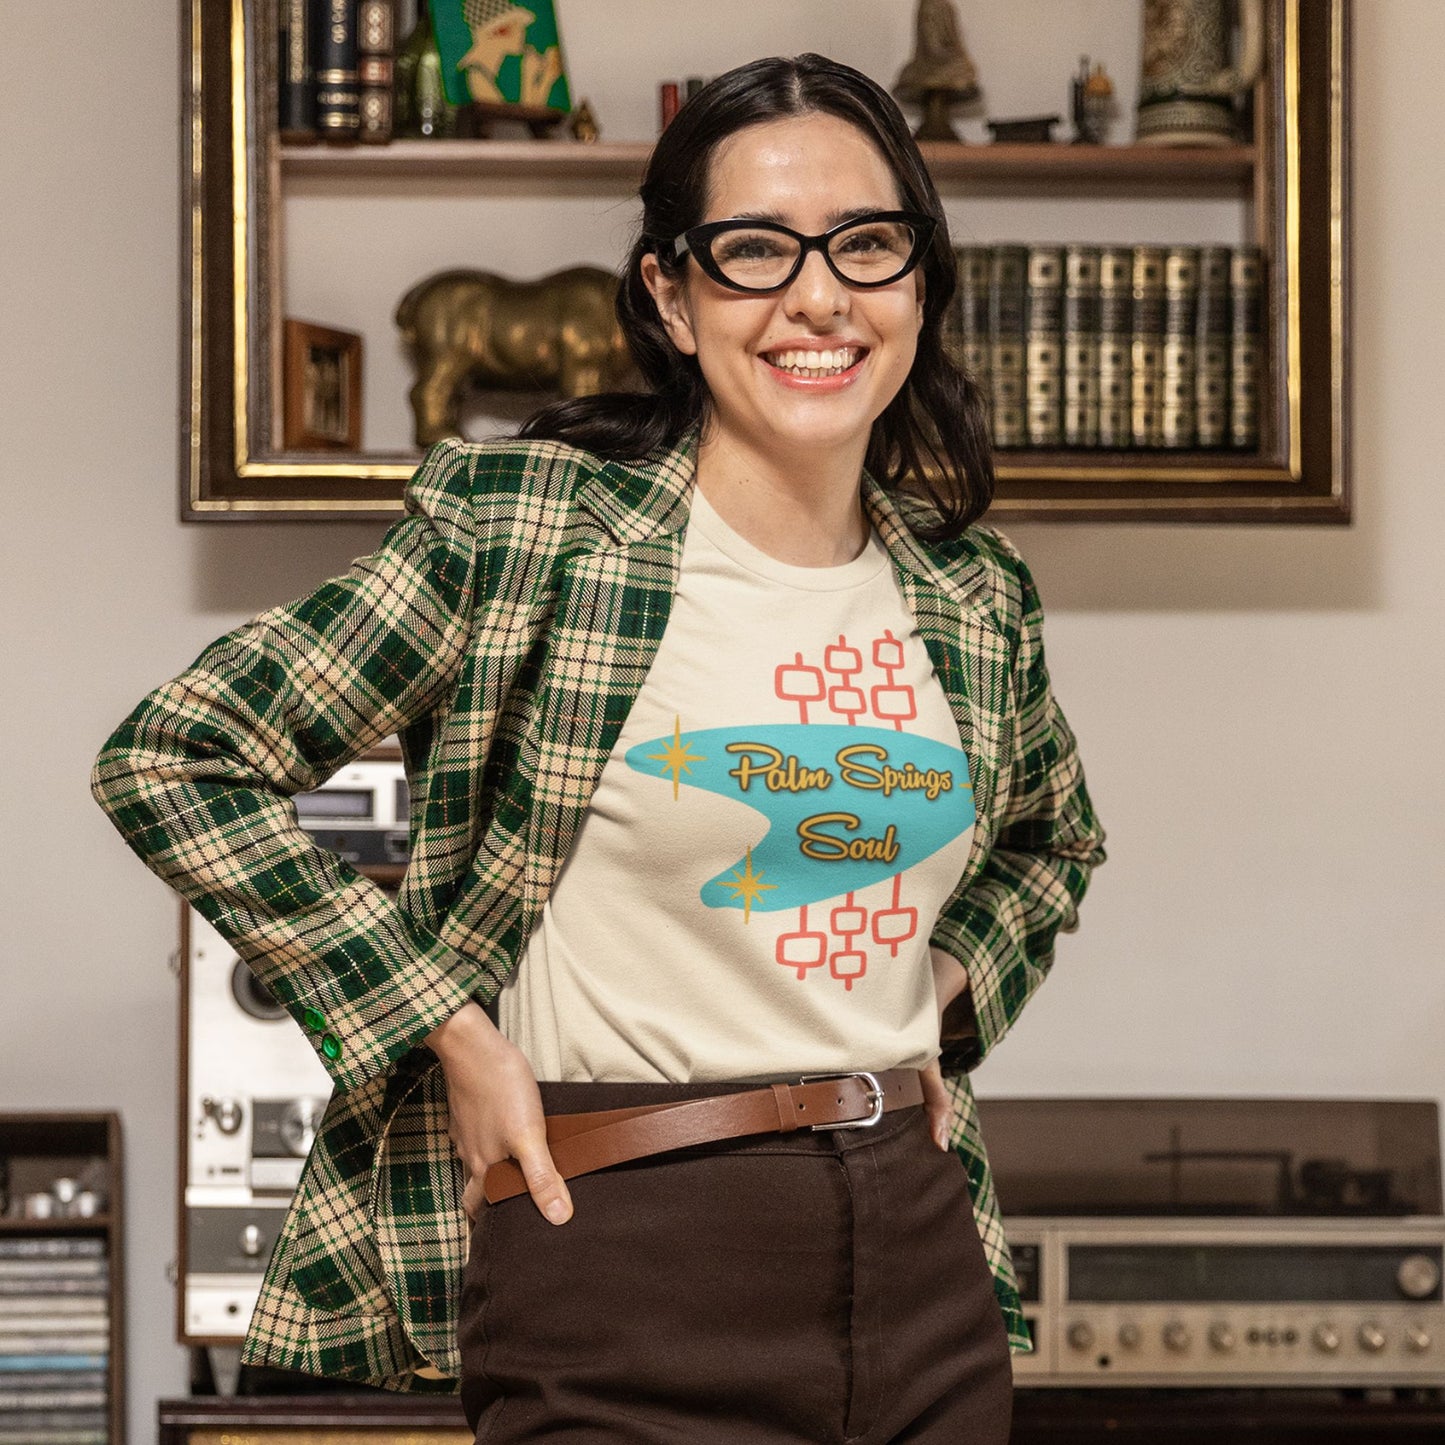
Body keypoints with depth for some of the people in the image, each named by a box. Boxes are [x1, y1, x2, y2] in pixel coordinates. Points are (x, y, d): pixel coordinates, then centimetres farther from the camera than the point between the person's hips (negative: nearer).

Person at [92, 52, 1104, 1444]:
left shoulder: (978, 600, 8)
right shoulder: (525, 525, -8)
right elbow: (172, 759, -9)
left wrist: (944, 989, 10)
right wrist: (451, 1035, -9)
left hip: (924, 1262, 5)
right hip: (625, 1260, -5)